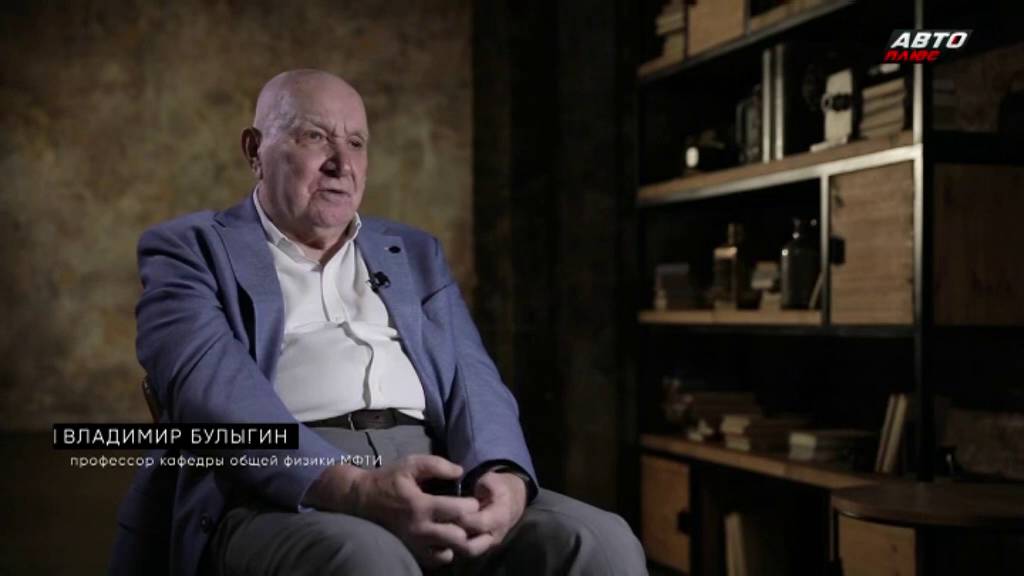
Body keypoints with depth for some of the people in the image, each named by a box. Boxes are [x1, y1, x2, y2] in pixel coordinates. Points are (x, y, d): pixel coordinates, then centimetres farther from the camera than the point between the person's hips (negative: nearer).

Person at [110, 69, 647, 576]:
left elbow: (470, 378, 12)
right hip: (283, 494, -4)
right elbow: (210, 385, -8)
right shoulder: (191, 249, 10)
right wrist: (351, 486, -25)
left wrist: (501, 473, -13)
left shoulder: (414, 253, 25)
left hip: (432, 479, 5)